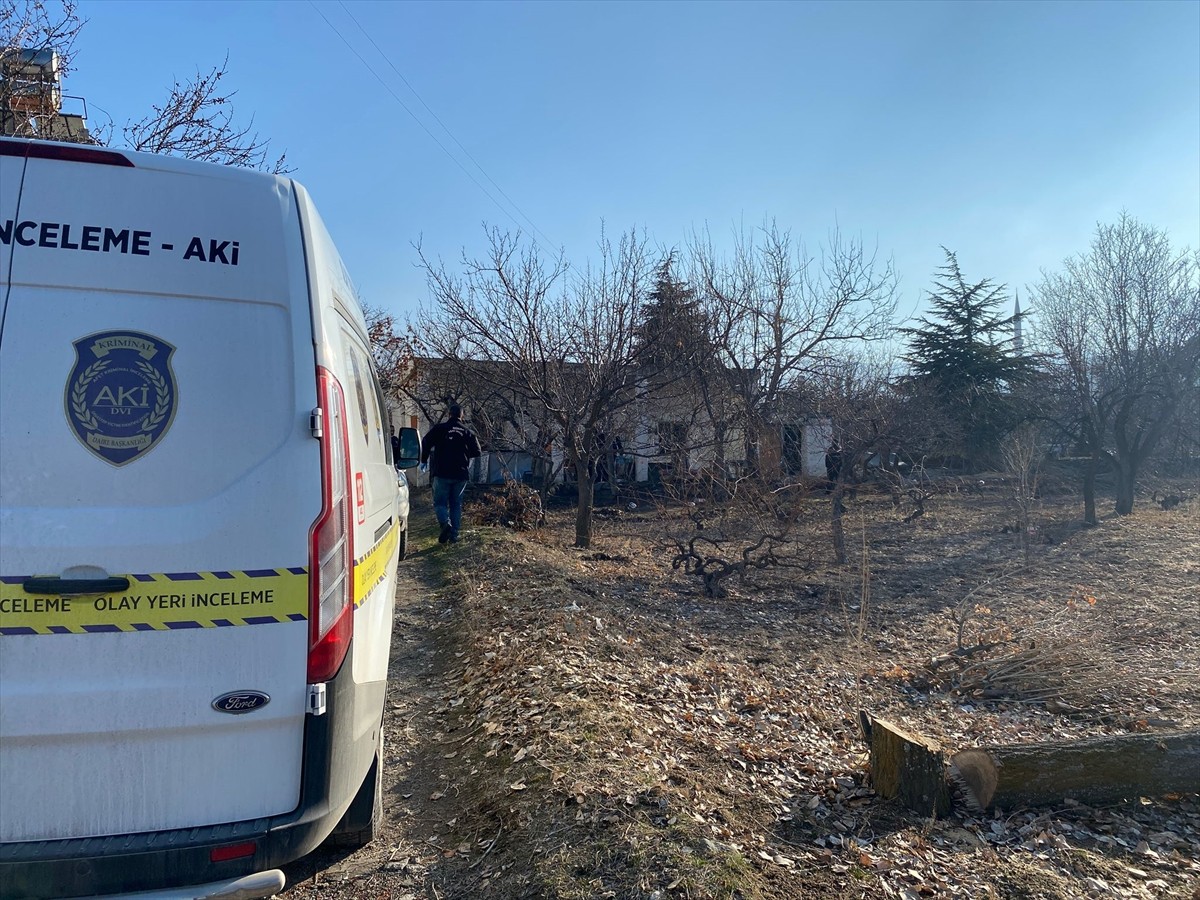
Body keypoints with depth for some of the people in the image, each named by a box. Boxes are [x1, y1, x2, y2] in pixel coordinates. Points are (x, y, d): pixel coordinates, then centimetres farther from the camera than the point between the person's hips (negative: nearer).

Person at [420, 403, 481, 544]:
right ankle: (454, 534, 7)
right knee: (456, 504, 11)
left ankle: (445, 523, -21)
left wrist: (424, 461, 5)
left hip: (442, 473, -2)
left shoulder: (439, 428, 0)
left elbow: (426, 442, -8)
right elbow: (476, 451, 5)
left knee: (440, 502, 6)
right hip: (461, 474, 2)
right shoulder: (467, 432, 7)